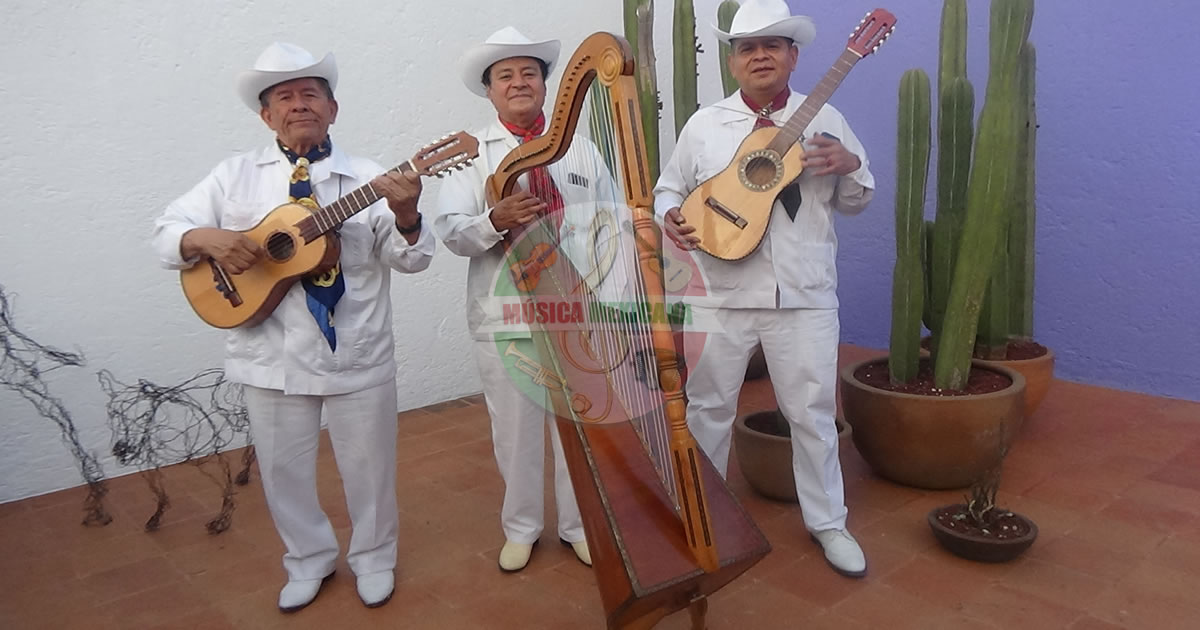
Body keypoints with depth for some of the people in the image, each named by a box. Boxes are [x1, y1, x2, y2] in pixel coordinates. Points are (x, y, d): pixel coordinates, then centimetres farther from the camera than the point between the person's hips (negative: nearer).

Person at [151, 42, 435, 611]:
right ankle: (309, 560, 40)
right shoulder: (236, 175, 3)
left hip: (358, 355, -1)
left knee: (368, 465, 12)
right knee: (283, 469, 16)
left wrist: (405, 216, -28)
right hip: (272, 355, 2)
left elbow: (410, 258, -6)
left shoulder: (368, 178, -2)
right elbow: (168, 231, 4)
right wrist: (208, 238, -18)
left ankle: (373, 557, 37)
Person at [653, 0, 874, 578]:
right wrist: (669, 217, -14)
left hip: (805, 292, 0)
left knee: (812, 411, 7)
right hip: (722, 290, 1)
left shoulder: (824, 120, 5)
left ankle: (827, 523, 26)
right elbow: (668, 188, 9)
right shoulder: (704, 125, 4)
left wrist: (849, 166, -12)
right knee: (709, 405, 11)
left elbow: (855, 201, 9)